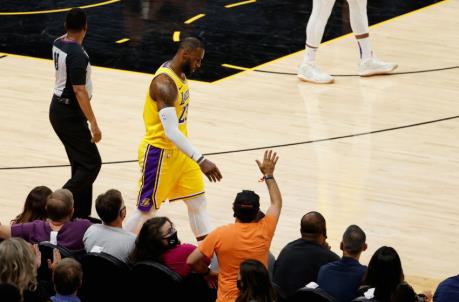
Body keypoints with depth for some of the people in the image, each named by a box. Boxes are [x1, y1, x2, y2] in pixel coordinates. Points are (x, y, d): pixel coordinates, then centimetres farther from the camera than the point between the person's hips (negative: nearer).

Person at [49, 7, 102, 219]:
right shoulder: (77, 55, -25)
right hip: (70, 115, -10)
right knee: (91, 164, -5)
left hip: (59, 109, 10)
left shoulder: (58, 44, 1)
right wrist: (93, 124, -25)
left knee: (81, 163, 16)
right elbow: (79, 91, -27)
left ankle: (81, 215, 20)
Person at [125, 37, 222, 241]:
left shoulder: (180, 74, 3)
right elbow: (171, 131, -35)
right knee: (146, 211, 1)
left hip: (179, 151, 9)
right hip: (159, 153, -9)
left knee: (198, 201, 11)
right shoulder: (165, 83, -27)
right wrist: (200, 160, -39)